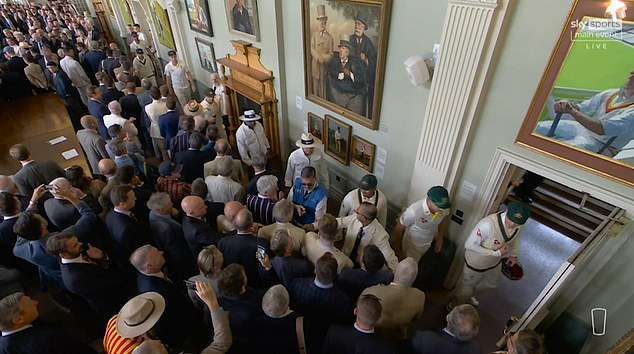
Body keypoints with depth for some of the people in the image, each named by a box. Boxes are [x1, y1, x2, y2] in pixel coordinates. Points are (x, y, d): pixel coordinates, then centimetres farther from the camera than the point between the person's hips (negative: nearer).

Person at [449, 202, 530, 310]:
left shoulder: (518, 224, -19)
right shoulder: (488, 224, -42)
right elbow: (470, 245, -33)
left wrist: (514, 255, -4)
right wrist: (496, 253, -32)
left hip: (494, 263, 7)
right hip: (476, 264, -7)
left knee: (492, 282, 34)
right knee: (465, 288, 19)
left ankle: (468, 296, 62)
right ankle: (454, 306, 51)